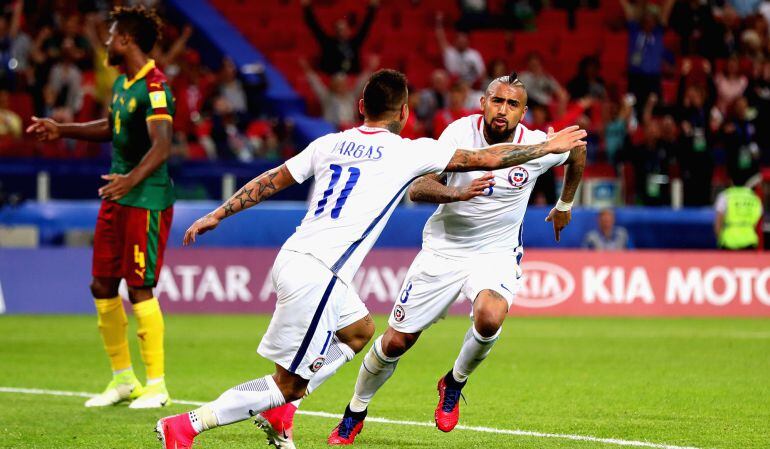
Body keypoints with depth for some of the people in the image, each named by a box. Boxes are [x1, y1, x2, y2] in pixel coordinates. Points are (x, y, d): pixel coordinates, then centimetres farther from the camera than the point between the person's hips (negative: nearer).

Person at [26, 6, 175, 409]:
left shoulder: (154, 87, -18)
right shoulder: (122, 82, 12)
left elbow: (162, 145, -31)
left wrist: (132, 178, -45)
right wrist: (61, 130, 29)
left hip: (146, 200, -10)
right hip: (117, 198, 10)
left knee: (139, 288, -9)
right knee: (102, 286, 10)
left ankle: (156, 384, 1)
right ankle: (123, 379, 22)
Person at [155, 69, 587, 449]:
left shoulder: (330, 143, 12)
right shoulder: (407, 151, -3)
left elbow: (271, 181, 15)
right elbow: (486, 159, 2)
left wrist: (217, 215, 23)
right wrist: (548, 147, 13)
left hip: (293, 259, 8)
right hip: (318, 274, -8)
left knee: (360, 331, 29)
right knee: (289, 385, -1)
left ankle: (278, 409, 20)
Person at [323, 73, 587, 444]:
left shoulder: (536, 146, -13)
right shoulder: (460, 133, -16)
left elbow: (578, 150, 11)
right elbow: (417, 189, -22)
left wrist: (564, 205, 24)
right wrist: (460, 193, -40)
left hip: (497, 253, 0)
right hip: (443, 249, 0)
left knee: (489, 318, -33)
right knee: (396, 341, 2)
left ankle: (454, 383, -2)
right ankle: (355, 413, 29)